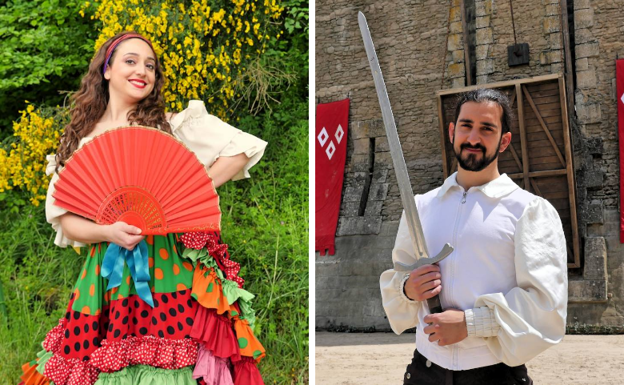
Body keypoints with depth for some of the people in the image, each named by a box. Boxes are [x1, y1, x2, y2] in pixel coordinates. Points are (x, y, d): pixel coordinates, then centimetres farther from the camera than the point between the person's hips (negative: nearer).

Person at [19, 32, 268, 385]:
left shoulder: (172, 125, 4)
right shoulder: (79, 141, 10)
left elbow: (241, 149, 0)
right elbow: (66, 220, 8)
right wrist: (108, 232, -13)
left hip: (170, 270, -2)